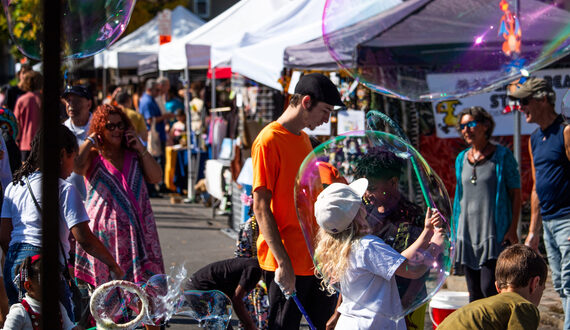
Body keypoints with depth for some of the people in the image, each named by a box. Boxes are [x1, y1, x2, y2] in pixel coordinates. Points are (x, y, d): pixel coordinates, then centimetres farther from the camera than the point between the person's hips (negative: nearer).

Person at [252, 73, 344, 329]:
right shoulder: (268, 141, -12)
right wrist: (283, 262, -21)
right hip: (287, 265, -8)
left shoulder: (303, 138, 15)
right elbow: (261, 207, -16)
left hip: (316, 258, 8)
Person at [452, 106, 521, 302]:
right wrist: (456, 230, 16)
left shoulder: (502, 155, -3)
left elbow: (515, 193, -3)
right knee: (474, 293, 7)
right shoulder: (461, 159, 12)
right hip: (468, 233, 5)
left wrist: (513, 229, -11)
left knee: (489, 289, -14)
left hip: (495, 233, -5)